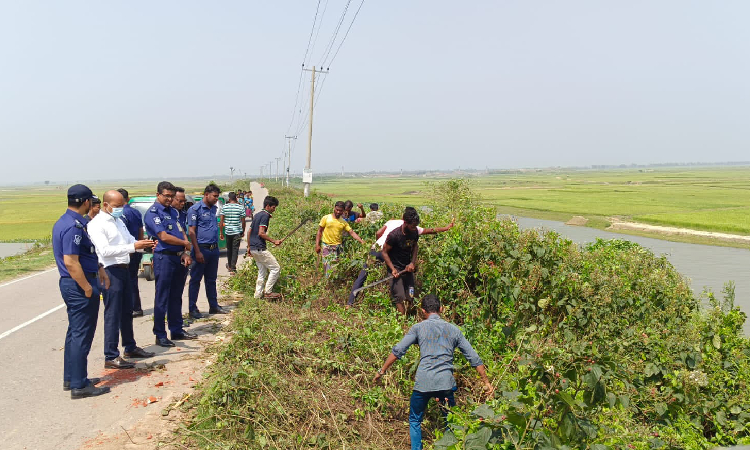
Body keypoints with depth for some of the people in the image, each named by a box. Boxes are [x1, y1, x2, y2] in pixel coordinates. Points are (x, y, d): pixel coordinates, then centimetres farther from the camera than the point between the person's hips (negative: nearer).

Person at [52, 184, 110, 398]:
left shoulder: (63, 222, 12)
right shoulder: (74, 226, -21)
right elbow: (71, 262, -25)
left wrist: (97, 269, 22)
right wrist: (88, 288, -20)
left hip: (70, 284, 10)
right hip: (79, 285, -10)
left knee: (75, 332, 18)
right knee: (82, 335, -2)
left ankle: (71, 378, 28)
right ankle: (79, 385, 5)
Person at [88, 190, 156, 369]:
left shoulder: (118, 221, 15)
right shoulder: (97, 224, -13)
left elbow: (130, 240, 20)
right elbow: (105, 251, -23)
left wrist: (144, 245, -2)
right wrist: (133, 247, -28)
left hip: (124, 269, 9)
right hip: (111, 272, -9)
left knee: (127, 311, 18)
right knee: (113, 314, -4)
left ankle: (130, 347, 31)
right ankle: (111, 357, 3)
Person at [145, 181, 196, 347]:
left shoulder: (173, 211, 15)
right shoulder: (153, 212, -10)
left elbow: (182, 232, 11)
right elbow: (164, 237, -18)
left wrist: (185, 253, -3)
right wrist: (185, 243, -4)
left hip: (179, 257, 7)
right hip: (164, 258, -7)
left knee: (176, 296, 14)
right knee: (162, 298, 0)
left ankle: (177, 330, 24)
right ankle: (160, 335, 7)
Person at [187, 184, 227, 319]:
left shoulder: (214, 208, 12)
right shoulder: (195, 209, -10)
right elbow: (191, 232, -13)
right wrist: (197, 251, -17)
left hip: (214, 249, 7)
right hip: (202, 249, -7)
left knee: (211, 279, 15)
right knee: (195, 279, 3)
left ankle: (214, 306, 24)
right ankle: (193, 309, 10)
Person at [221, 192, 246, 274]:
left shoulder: (224, 207, -1)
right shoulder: (241, 207, -5)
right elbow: (243, 221, -3)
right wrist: (243, 231, 10)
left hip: (228, 231, 2)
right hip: (237, 231, -2)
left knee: (229, 249, 17)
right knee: (235, 249, -1)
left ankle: (229, 265, 33)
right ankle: (232, 268, -8)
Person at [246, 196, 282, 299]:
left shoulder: (257, 215, 18)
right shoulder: (265, 215, -11)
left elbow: (249, 231, 20)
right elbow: (261, 233, -21)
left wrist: (249, 246, 23)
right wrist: (274, 241, -15)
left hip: (253, 248, 10)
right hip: (260, 248, -10)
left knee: (262, 271, 17)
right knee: (276, 268, -3)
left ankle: (258, 294, 17)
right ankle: (267, 291, -1)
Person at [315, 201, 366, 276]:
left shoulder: (343, 222, 7)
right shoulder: (326, 218, 0)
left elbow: (352, 232, 1)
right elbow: (319, 231, 3)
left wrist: (362, 241, -11)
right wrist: (317, 245, -4)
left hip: (337, 247, 2)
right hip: (326, 246, -2)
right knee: (327, 266, -6)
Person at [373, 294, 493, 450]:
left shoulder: (418, 328, 4)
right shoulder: (453, 329, 11)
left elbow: (397, 351, 0)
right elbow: (474, 358, 11)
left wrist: (382, 371, 9)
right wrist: (486, 382, 18)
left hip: (423, 383, -1)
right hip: (446, 383, 2)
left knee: (415, 420, 19)